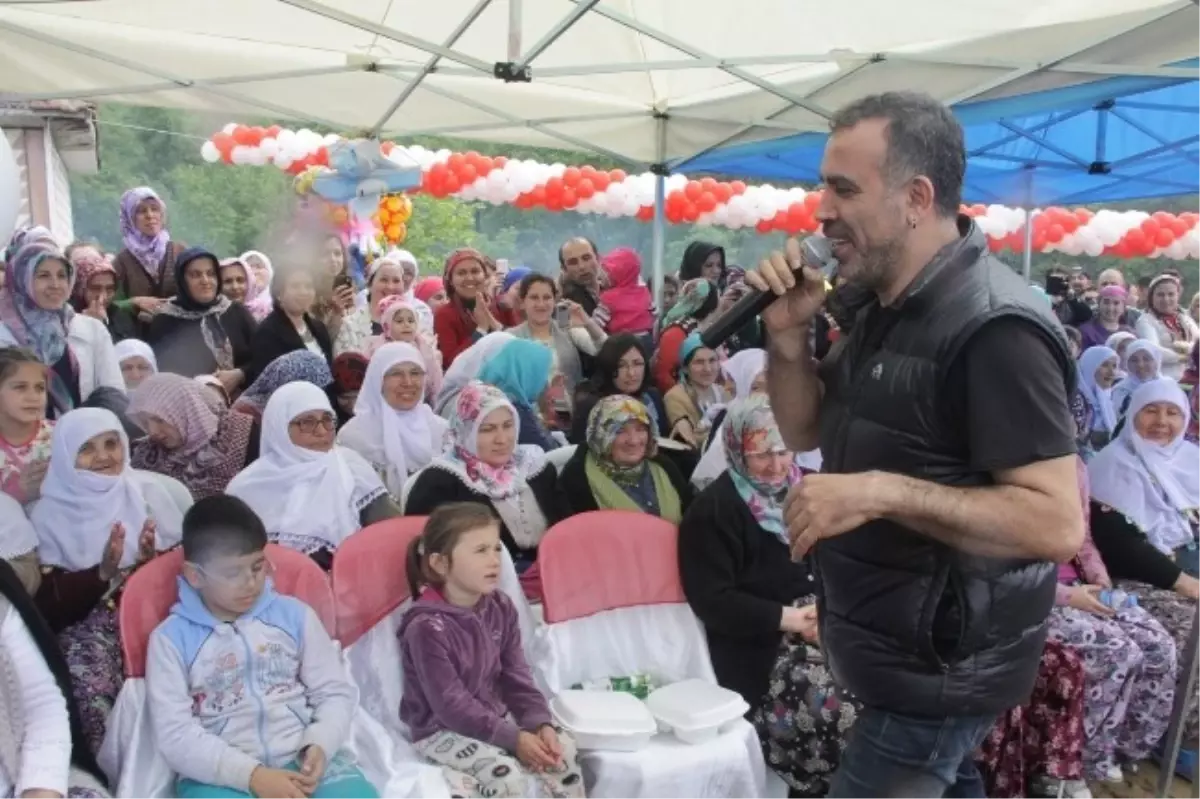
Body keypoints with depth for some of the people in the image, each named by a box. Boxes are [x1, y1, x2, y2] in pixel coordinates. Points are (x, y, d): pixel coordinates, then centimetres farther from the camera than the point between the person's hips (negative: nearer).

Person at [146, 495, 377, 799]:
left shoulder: (294, 614, 8)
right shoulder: (171, 637, 3)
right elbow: (175, 735, -4)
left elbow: (335, 692, 10)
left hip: (302, 760, 1)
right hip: (220, 775, -1)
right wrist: (252, 774, -15)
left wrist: (320, 744, -11)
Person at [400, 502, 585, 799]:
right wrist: (513, 738, -25)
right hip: (442, 730, -6)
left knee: (563, 749, -10)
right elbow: (451, 705, -22)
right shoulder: (426, 627, -22)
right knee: (509, 775, -27)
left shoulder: (500, 608, -1)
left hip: (496, 716, 7)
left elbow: (517, 677, 2)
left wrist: (541, 724, -15)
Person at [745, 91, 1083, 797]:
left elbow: (1058, 522, -28)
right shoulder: (886, 306, 5)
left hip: (940, 668, -9)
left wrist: (882, 491, -33)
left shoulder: (994, 327, -24)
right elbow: (808, 432, 9)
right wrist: (789, 335, -8)